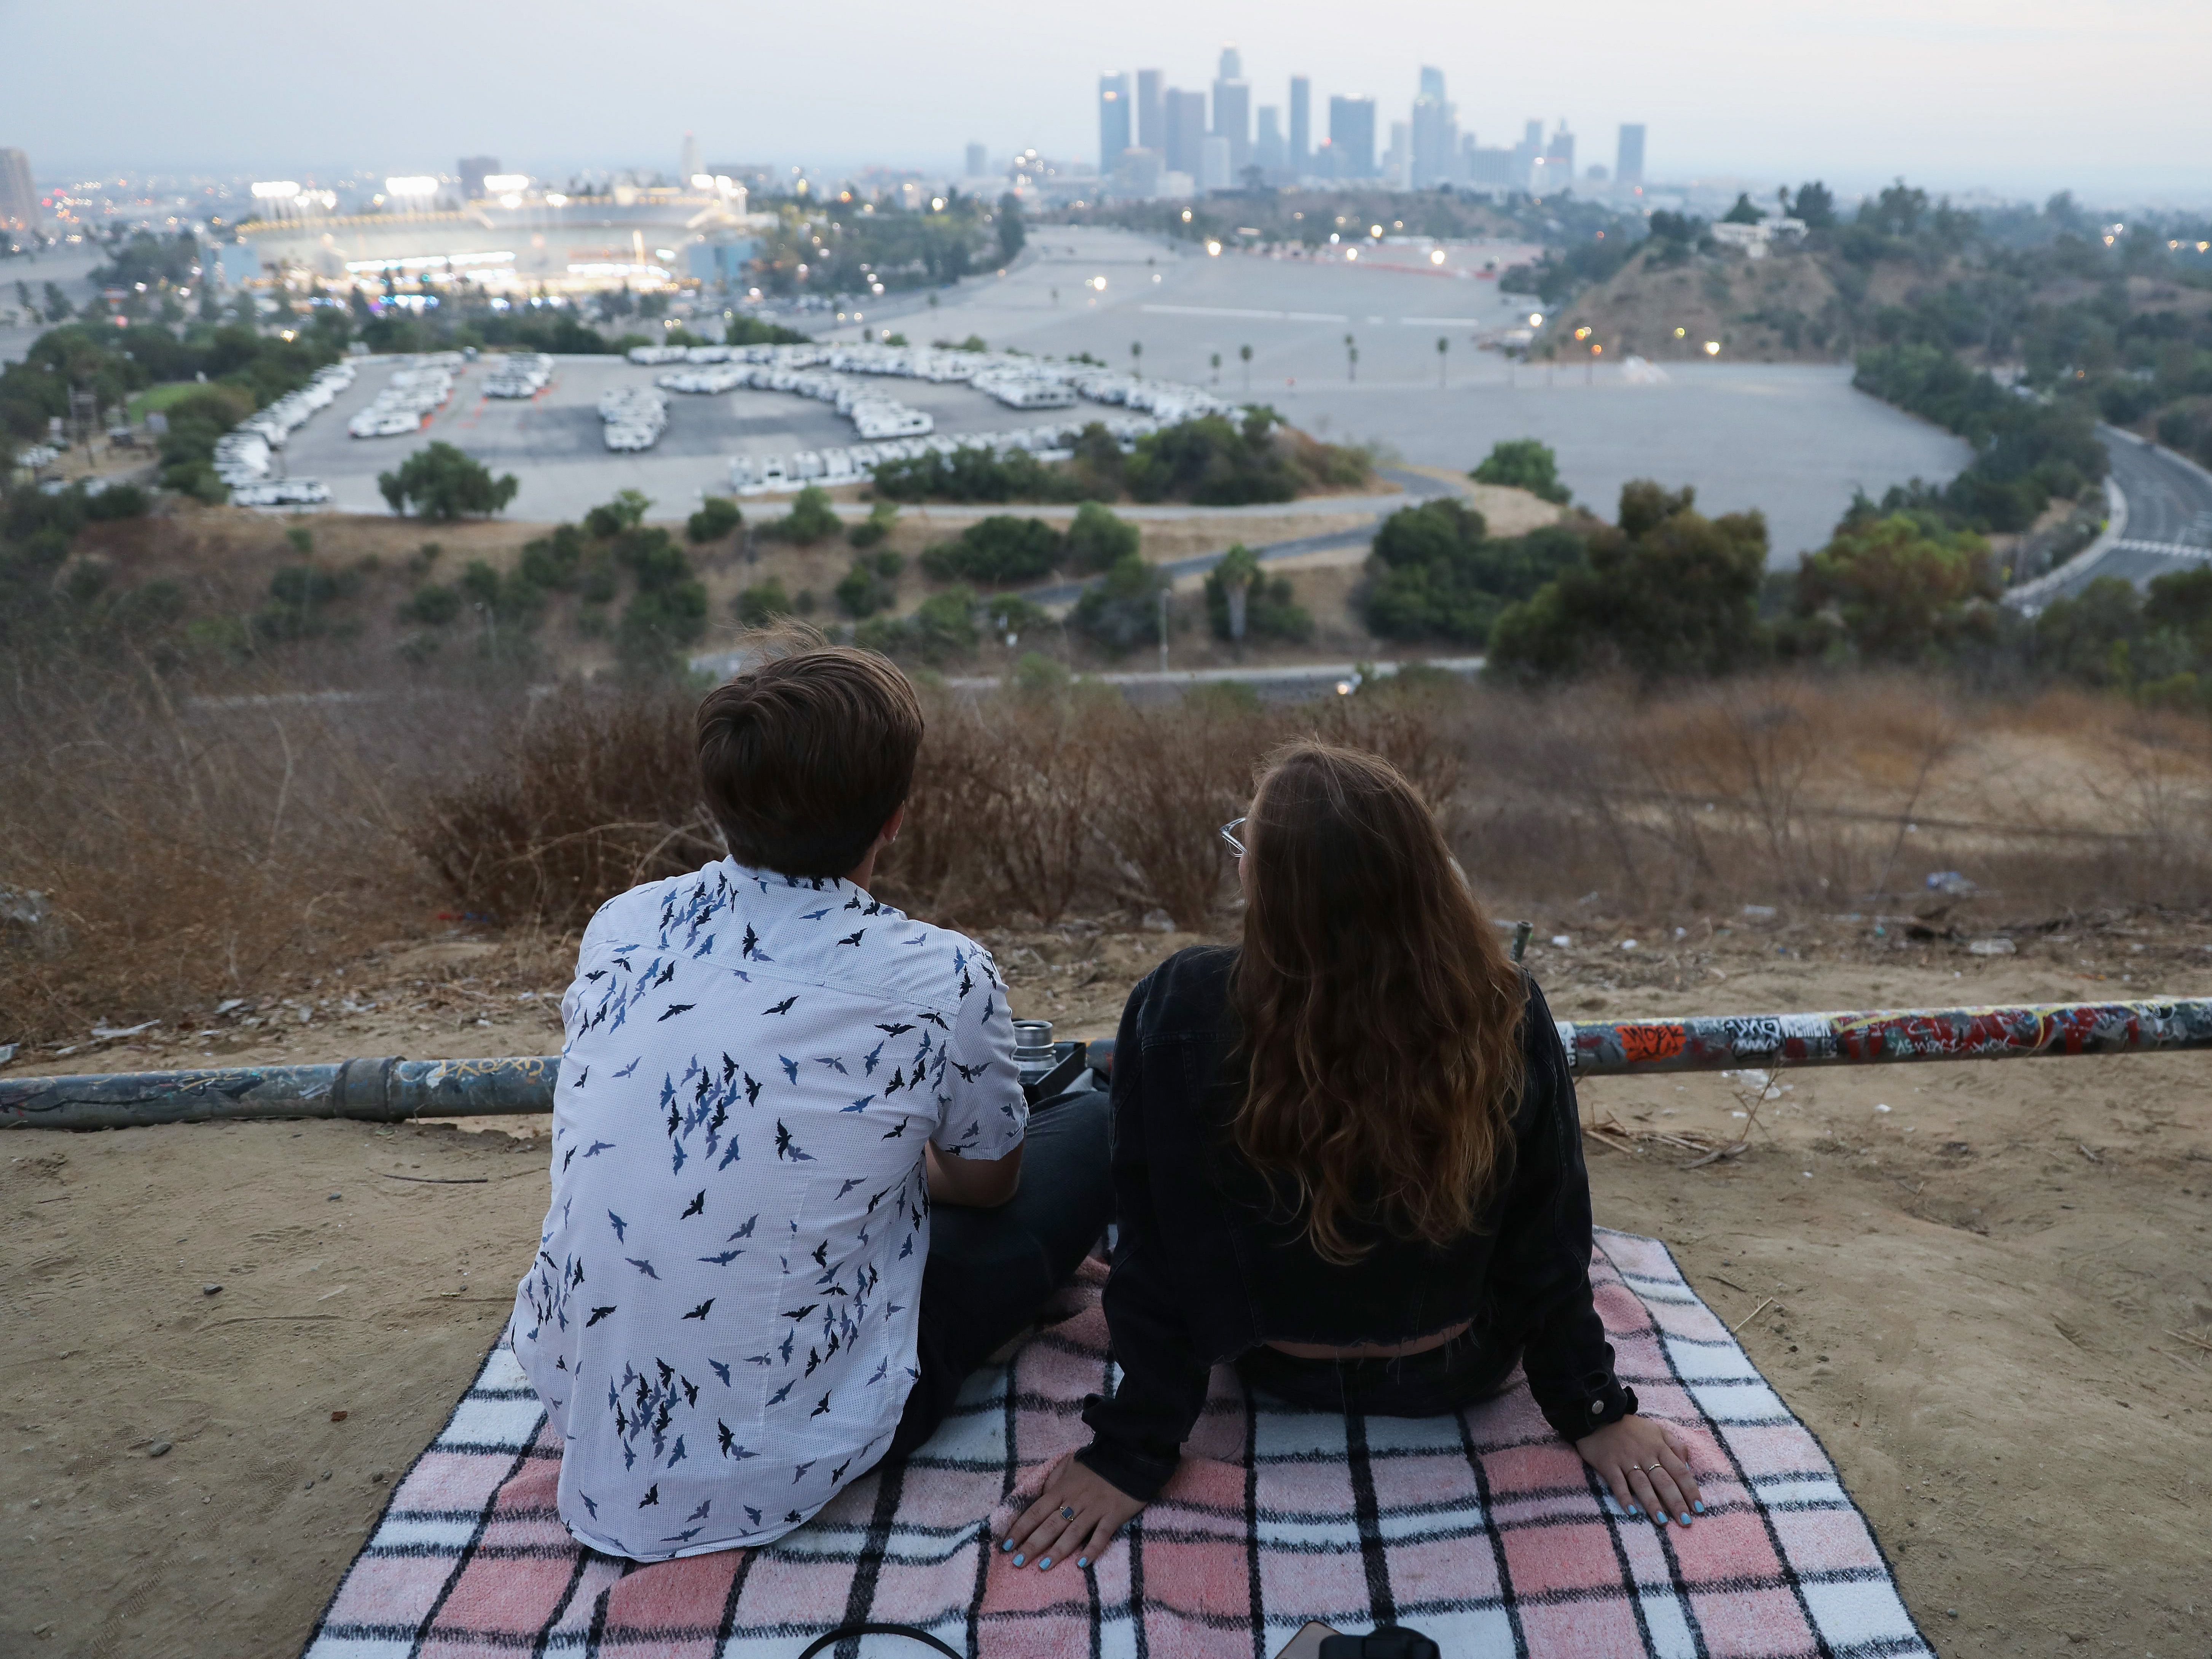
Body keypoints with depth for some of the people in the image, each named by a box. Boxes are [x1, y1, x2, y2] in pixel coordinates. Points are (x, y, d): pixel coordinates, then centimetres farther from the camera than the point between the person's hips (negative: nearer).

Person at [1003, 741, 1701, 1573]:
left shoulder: (1178, 1013, -31)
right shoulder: (1505, 1014, -27)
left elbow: (1155, 1255, -22)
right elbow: (1548, 1246, -16)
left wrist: (1130, 1450, -9)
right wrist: (1595, 1411, 1)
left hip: (1282, 1369, 0)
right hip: (1460, 1372, 1)